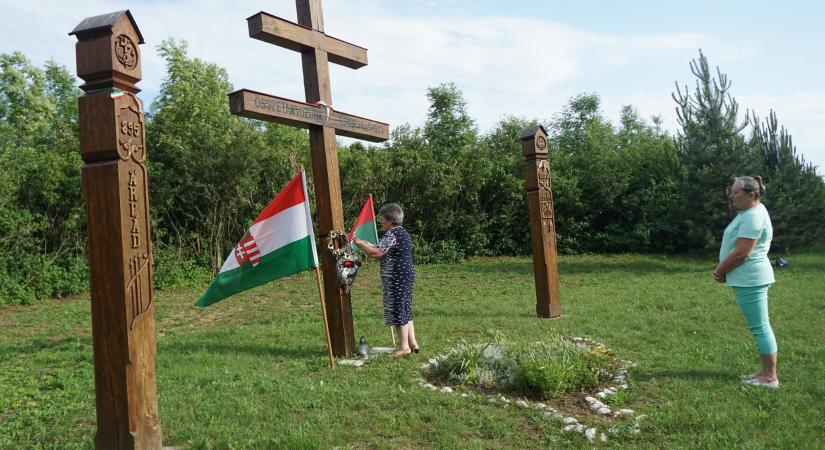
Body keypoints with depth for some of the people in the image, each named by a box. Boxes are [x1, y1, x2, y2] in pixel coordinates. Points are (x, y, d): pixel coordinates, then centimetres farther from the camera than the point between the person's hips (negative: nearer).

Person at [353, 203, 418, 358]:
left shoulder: (391, 235, -15)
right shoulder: (403, 232, 17)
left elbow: (376, 253, -21)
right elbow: (384, 252, 19)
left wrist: (360, 243, -9)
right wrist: (366, 244, 15)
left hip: (396, 278, -10)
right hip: (407, 274, 10)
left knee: (398, 310, -3)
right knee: (405, 310, 15)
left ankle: (404, 346, 2)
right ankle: (412, 343, 19)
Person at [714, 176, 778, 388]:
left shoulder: (753, 217, -19)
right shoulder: (750, 212, 14)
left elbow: (741, 253, -23)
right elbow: (737, 250, 17)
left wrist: (720, 271, -10)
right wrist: (722, 269, 7)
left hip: (750, 280, -11)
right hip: (750, 279, 11)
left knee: (760, 327, -4)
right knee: (761, 327, 14)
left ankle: (770, 378, 4)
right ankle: (766, 372, 23)